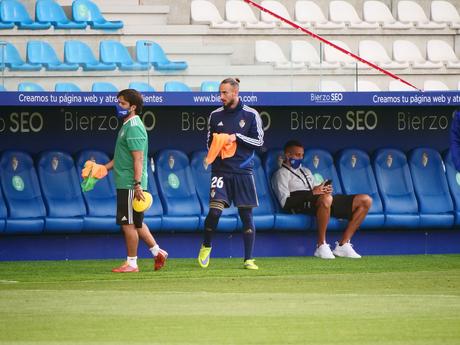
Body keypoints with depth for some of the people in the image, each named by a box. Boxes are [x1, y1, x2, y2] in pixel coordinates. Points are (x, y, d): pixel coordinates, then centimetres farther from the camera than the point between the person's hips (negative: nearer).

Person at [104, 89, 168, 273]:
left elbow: (138, 159, -21)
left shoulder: (134, 128, -15)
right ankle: (157, 252, 21)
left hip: (130, 185, -10)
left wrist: (137, 185, -26)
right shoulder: (127, 126, 17)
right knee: (136, 223, 16)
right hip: (124, 184, 10)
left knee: (129, 223, -3)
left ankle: (131, 263, 3)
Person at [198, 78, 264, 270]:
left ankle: (248, 259, 7)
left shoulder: (251, 115, 2)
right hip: (221, 171, 1)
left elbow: (259, 141, 0)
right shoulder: (215, 116, 10)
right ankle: (206, 245, 10)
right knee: (215, 210, -15)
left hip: (243, 172, -1)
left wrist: (237, 137, -12)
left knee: (246, 215, 0)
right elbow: (209, 142, 19)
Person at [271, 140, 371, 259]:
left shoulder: (306, 171, 35)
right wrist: (312, 193, -16)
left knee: (365, 200, -6)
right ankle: (321, 245, -33)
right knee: (325, 199, -44)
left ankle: (343, 245, -11)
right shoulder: (281, 174, 8)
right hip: (301, 206, -8)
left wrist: (325, 190, 2)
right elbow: (286, 202, -9)